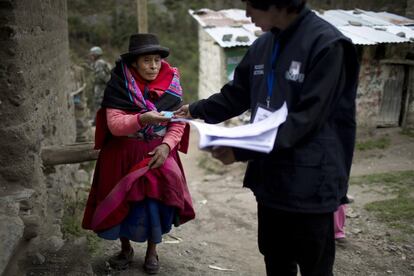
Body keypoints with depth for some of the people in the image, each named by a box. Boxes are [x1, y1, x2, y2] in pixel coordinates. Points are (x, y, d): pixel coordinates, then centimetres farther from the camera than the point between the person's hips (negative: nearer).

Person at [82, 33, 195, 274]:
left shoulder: (171, 84, -3)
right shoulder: (119, 85, -10)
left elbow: (178, 123, -1)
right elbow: (114, 124, -18)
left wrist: (166, 146, -17)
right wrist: (143, 119, -34)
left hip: (157, 151, 1)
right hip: (124, 153, -1)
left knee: (158, 191, -16)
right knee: (122, 200, -5)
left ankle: (152, 251, 4)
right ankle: (126, 248, 21)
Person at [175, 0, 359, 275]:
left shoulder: (327, 45, -17)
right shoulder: (263, 45, 7)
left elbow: (306, 120, -22)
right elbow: (237, 95, 20)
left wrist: (242, 150, -25)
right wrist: (197, 110, 15)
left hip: (309, 184, -7)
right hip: (270, 177, 7)